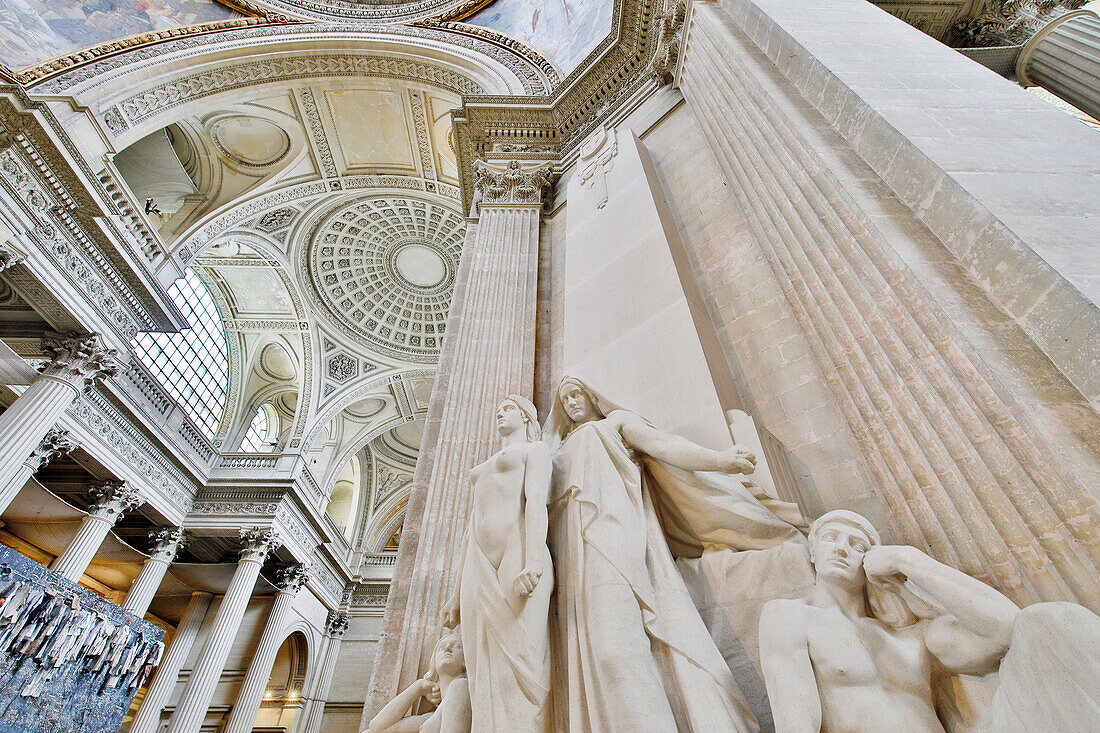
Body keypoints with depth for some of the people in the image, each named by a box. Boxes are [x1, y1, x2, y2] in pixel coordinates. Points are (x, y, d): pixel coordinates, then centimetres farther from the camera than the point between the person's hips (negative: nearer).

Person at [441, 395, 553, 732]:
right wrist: (457, 594, 19)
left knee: (520, 670, -14)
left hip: (519, 561, -6)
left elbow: (537, 500, -5)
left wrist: (533, 563, -22)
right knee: (488, 679, -2)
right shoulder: (481, 471, 34)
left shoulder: (535, 449, 15)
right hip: (479, 573, 6)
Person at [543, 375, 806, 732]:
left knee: (613, 644, -24)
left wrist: (718, 459, -13)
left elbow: (662, 445, 4)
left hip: (612, 532, -5)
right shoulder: (560, 451, 37)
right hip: (574, 548, 5)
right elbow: (539, 496, 28)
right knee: (593, 647, -13)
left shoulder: (617, 421, 22)